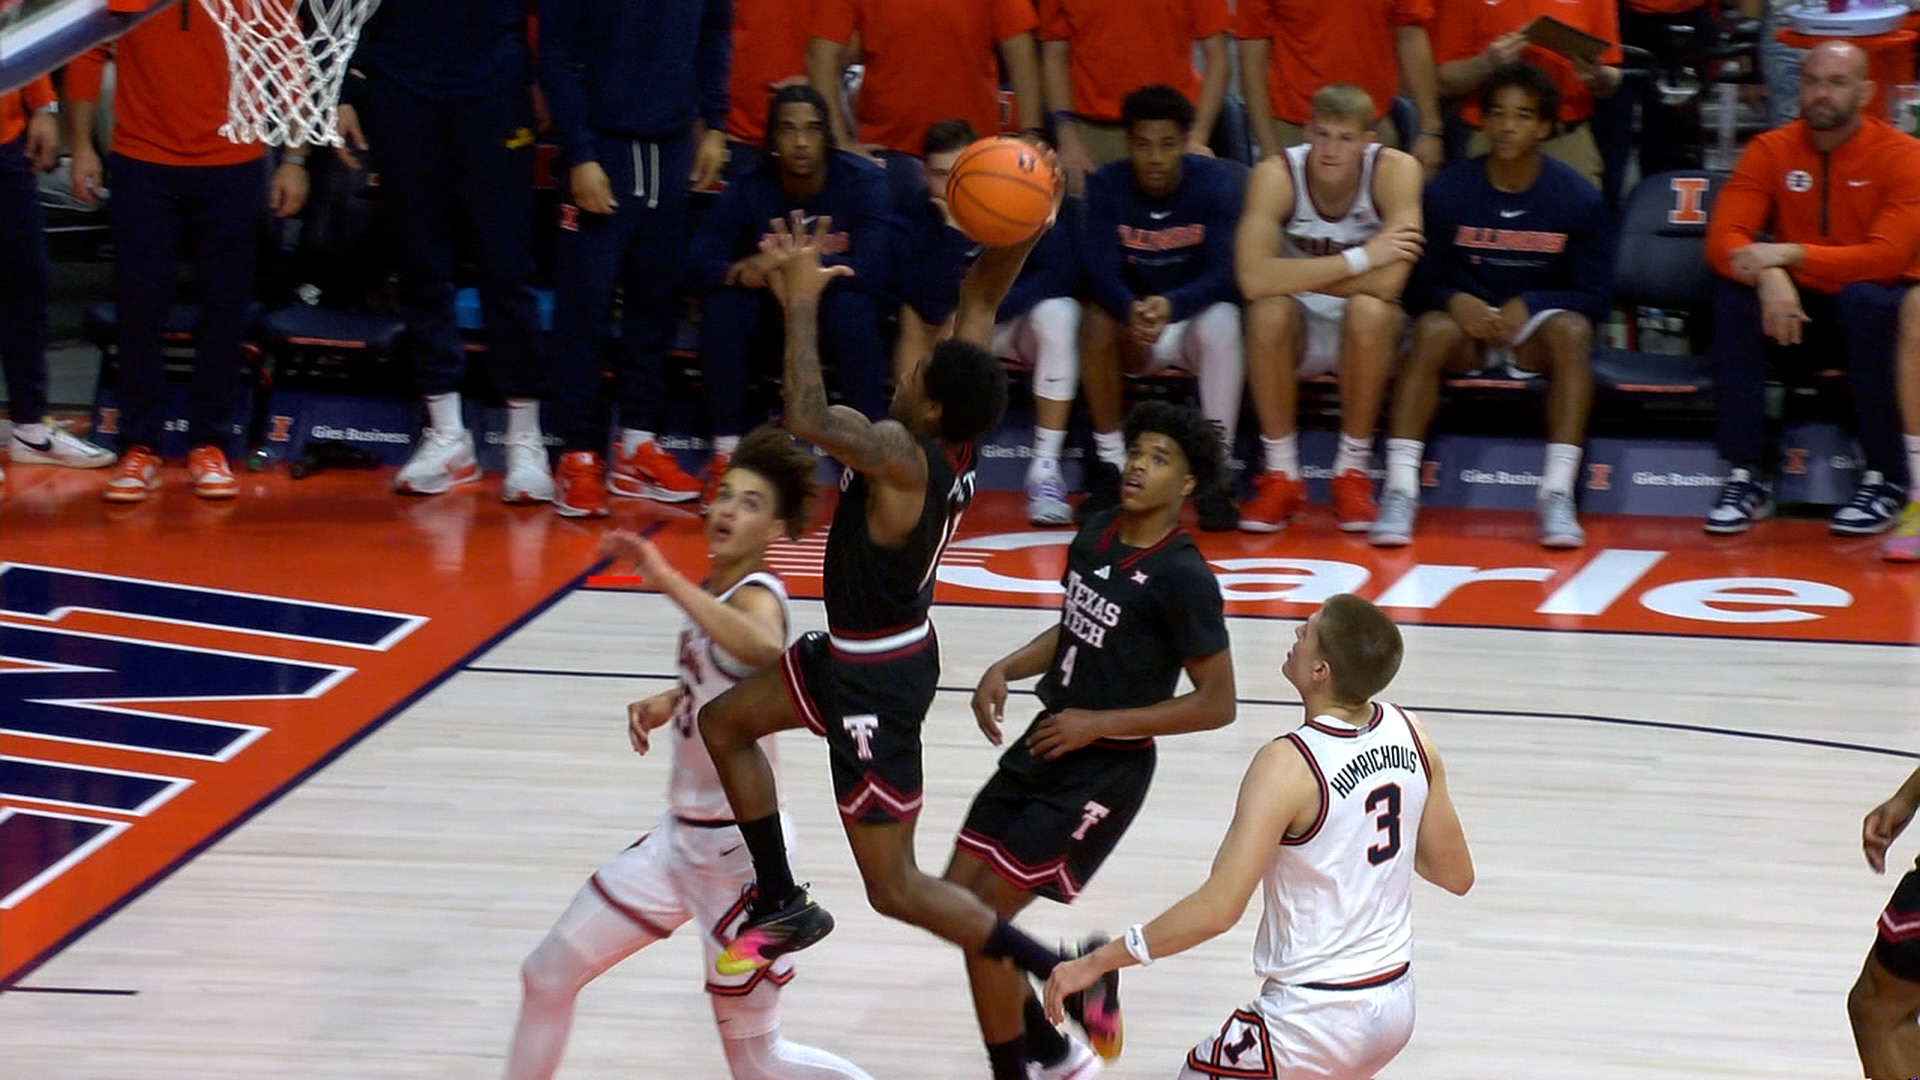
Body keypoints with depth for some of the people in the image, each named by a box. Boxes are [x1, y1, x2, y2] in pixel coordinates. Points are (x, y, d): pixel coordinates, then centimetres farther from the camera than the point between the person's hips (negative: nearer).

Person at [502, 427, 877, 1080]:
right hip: (680, 837, 9)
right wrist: (669, 702, 6)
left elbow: (764, 648, -48)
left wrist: (667, 580, -48)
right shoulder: (711, 591, 4)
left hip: (738, 849, -8)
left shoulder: (756, 595, -21)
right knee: (547, 975, 12)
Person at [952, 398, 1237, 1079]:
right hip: (1043, 748, 8)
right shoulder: (1096, 533, 4)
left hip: (1105, 772, -8)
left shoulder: (1182, 577, -20)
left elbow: (1217, 705, -17)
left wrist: (1098, 724, -19)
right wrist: (1005, 670, 2)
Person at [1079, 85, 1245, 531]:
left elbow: (1223, 273, -23)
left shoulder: (1218, 182, -14)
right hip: (1134, 334, 1)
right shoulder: (1107, 186, -11)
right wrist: (1131, 310, -46)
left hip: (1196, 315, -1)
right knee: (1096, 319, -30)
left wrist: (1170, 306, -45)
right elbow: (1100, 270, -21)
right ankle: (1110, 468, -18)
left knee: (1223, 322, -35)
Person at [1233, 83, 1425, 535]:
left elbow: (1388, 282, -31)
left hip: (1369, 331, 0)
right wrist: (1360, 259, -32)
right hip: (1298, 328, 0)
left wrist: (1296, 275, -24)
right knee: (1268, 311, -33)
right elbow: (1254, 279, -34)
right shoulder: (1277, 175, -19)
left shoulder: (1395, 171, -20)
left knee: (1368, 309, -34)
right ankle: (1281, 474, -16)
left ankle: (1353, 471, -15)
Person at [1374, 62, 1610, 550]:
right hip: (1467, 322, 0)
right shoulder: (1448, 190, -4)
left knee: (1572, 331, -32)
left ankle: (1558, 492, -38)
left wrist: (1528, 306, -21)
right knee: (1434, 330, -33)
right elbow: (1421, 283, -1)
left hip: (1534, 331, 0)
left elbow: (1592, 296, -4)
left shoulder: (1578, 198, -5)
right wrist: (1456, 301, -24)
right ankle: (1399, 490, -38)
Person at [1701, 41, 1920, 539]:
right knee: (1733, 293, -24)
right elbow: (1723, 237, -11)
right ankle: (1746, 477, -24)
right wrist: (1768, 275, -34)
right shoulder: (1771, 151, -1)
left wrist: (1788, 255, -30)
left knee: (1865, 298, -35)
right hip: (1797, 311, 3)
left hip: (1877, 313, -3)